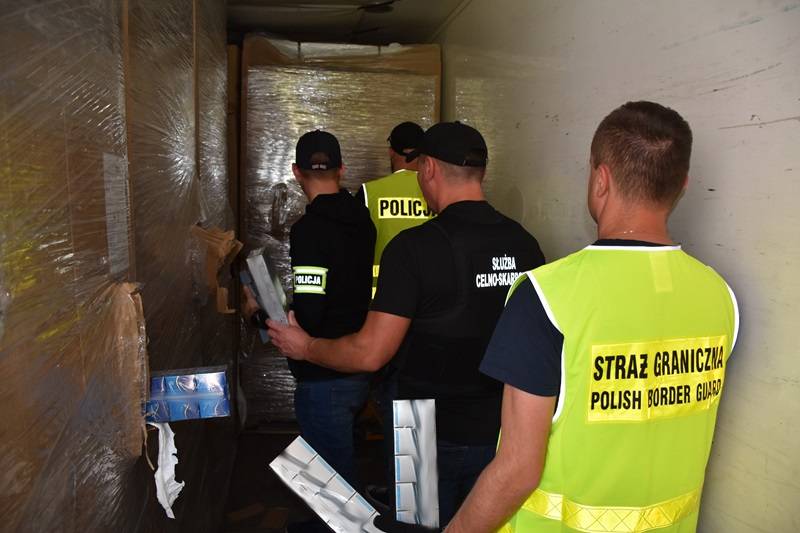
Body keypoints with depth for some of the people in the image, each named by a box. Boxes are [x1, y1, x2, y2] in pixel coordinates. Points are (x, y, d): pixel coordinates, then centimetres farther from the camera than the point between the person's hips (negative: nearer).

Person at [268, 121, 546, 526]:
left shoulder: (414, 247, -20)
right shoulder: (525, 244, -4)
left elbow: (370, 354, -19)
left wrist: (305, 347, -1)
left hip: (435, 439, -4)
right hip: (502, 434, 5)